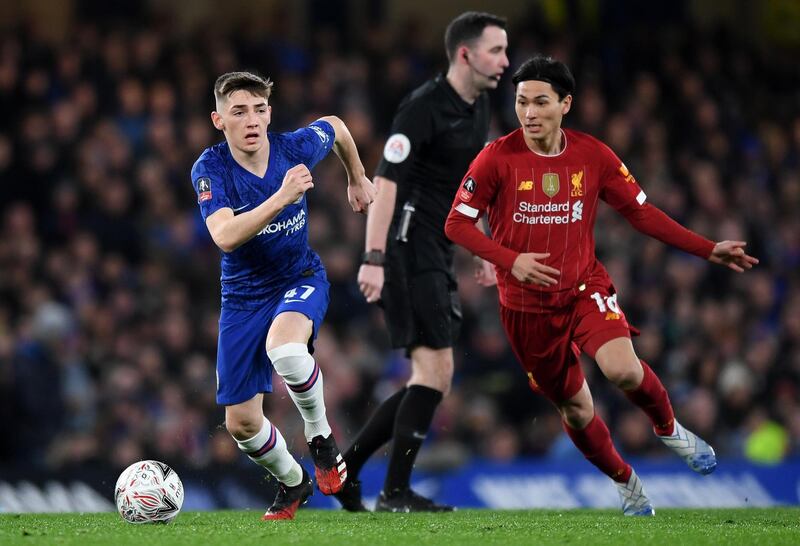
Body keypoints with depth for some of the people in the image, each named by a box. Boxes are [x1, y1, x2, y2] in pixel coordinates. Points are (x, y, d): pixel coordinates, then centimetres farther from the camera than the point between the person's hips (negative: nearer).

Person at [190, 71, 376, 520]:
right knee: (241, 423, 2)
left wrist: (358, 179, 23)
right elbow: (225, 236, -36)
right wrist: (281, 198, -45)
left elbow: (336, 127, 11)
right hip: (244, 294, 1)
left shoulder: (297, 147, -14)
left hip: (301, 279, -1)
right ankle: (293, 481, 34)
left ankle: (321, 435, -9)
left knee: (284, 349, -37)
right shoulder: (210, 168, -20)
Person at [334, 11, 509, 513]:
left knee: (432, 379, 9)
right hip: (408, 249, -9)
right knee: (436, 369, -13)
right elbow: (386, 183, -19)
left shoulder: (479, 107, 12)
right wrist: (374, 258, -26)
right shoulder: (424, 107, -14)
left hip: (437, 255, 9)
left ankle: (345, 469, 17)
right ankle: (396, 493, -8)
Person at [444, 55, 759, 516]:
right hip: (526, 303, 0)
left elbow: (642, 213, 4)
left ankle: (669, 428, 5)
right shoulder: (498, 158, -11)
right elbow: (457, 223, -7)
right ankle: (625, 482, 34)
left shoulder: (593, 156, -5)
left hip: (585, 286, 0)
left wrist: (708, 250, 0)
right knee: (575, 409, 7)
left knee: (623, 369, -27)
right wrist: (510, 259, -22)